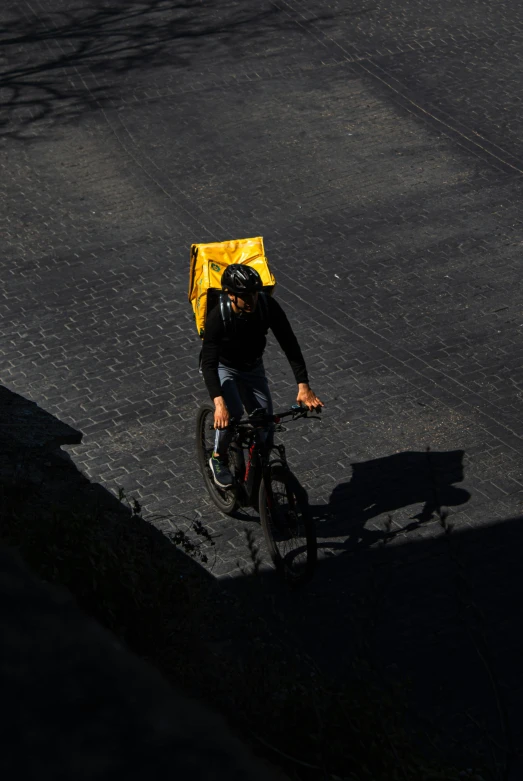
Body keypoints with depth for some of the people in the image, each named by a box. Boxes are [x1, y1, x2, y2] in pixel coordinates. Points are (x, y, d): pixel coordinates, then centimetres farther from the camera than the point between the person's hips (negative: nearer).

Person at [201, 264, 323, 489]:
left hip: (253, 367, 4)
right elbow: (209, 363, -37)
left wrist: (303, 386, -32)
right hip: (222, 368, -4)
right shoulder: (218, 317, -34)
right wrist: (218, 402, -51)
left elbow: (290, 344, -23)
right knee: (232, 413, -29)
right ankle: (219, 458, -3)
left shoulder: (268, 306, -26)